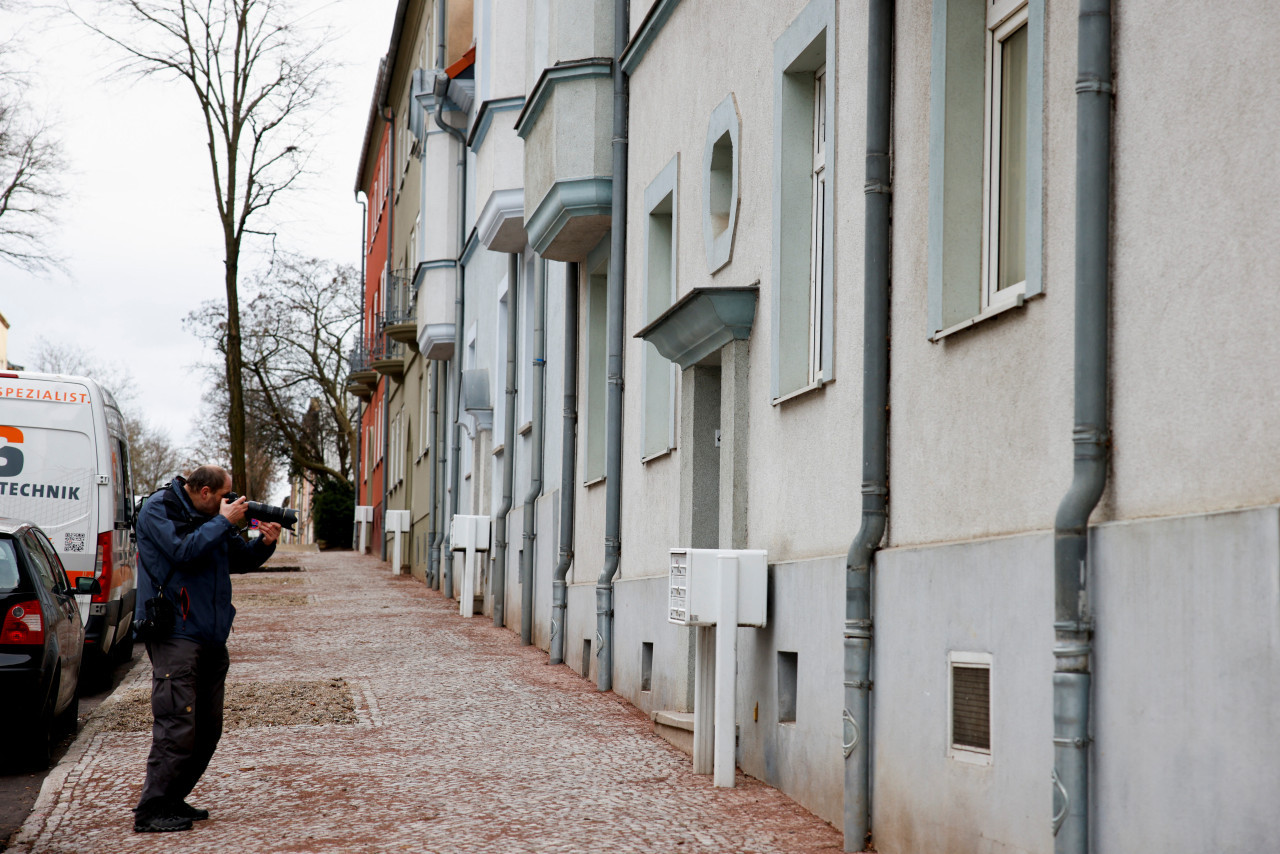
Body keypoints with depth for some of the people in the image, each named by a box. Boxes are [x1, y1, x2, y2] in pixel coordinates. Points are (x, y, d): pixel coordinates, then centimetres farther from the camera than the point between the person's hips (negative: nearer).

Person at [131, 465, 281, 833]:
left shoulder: (210, 516, 17)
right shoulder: (158, 509, -5)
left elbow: (240, 560, 21)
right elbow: (184, 550, -20)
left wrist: (264, 543, 2)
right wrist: (224, 522, -13)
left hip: (210, 636, 9)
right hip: (175, 633, -9)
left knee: (208, 727, 11)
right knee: (177, 724, -13)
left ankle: (172, 800, 20)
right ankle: (150, 812, -9)